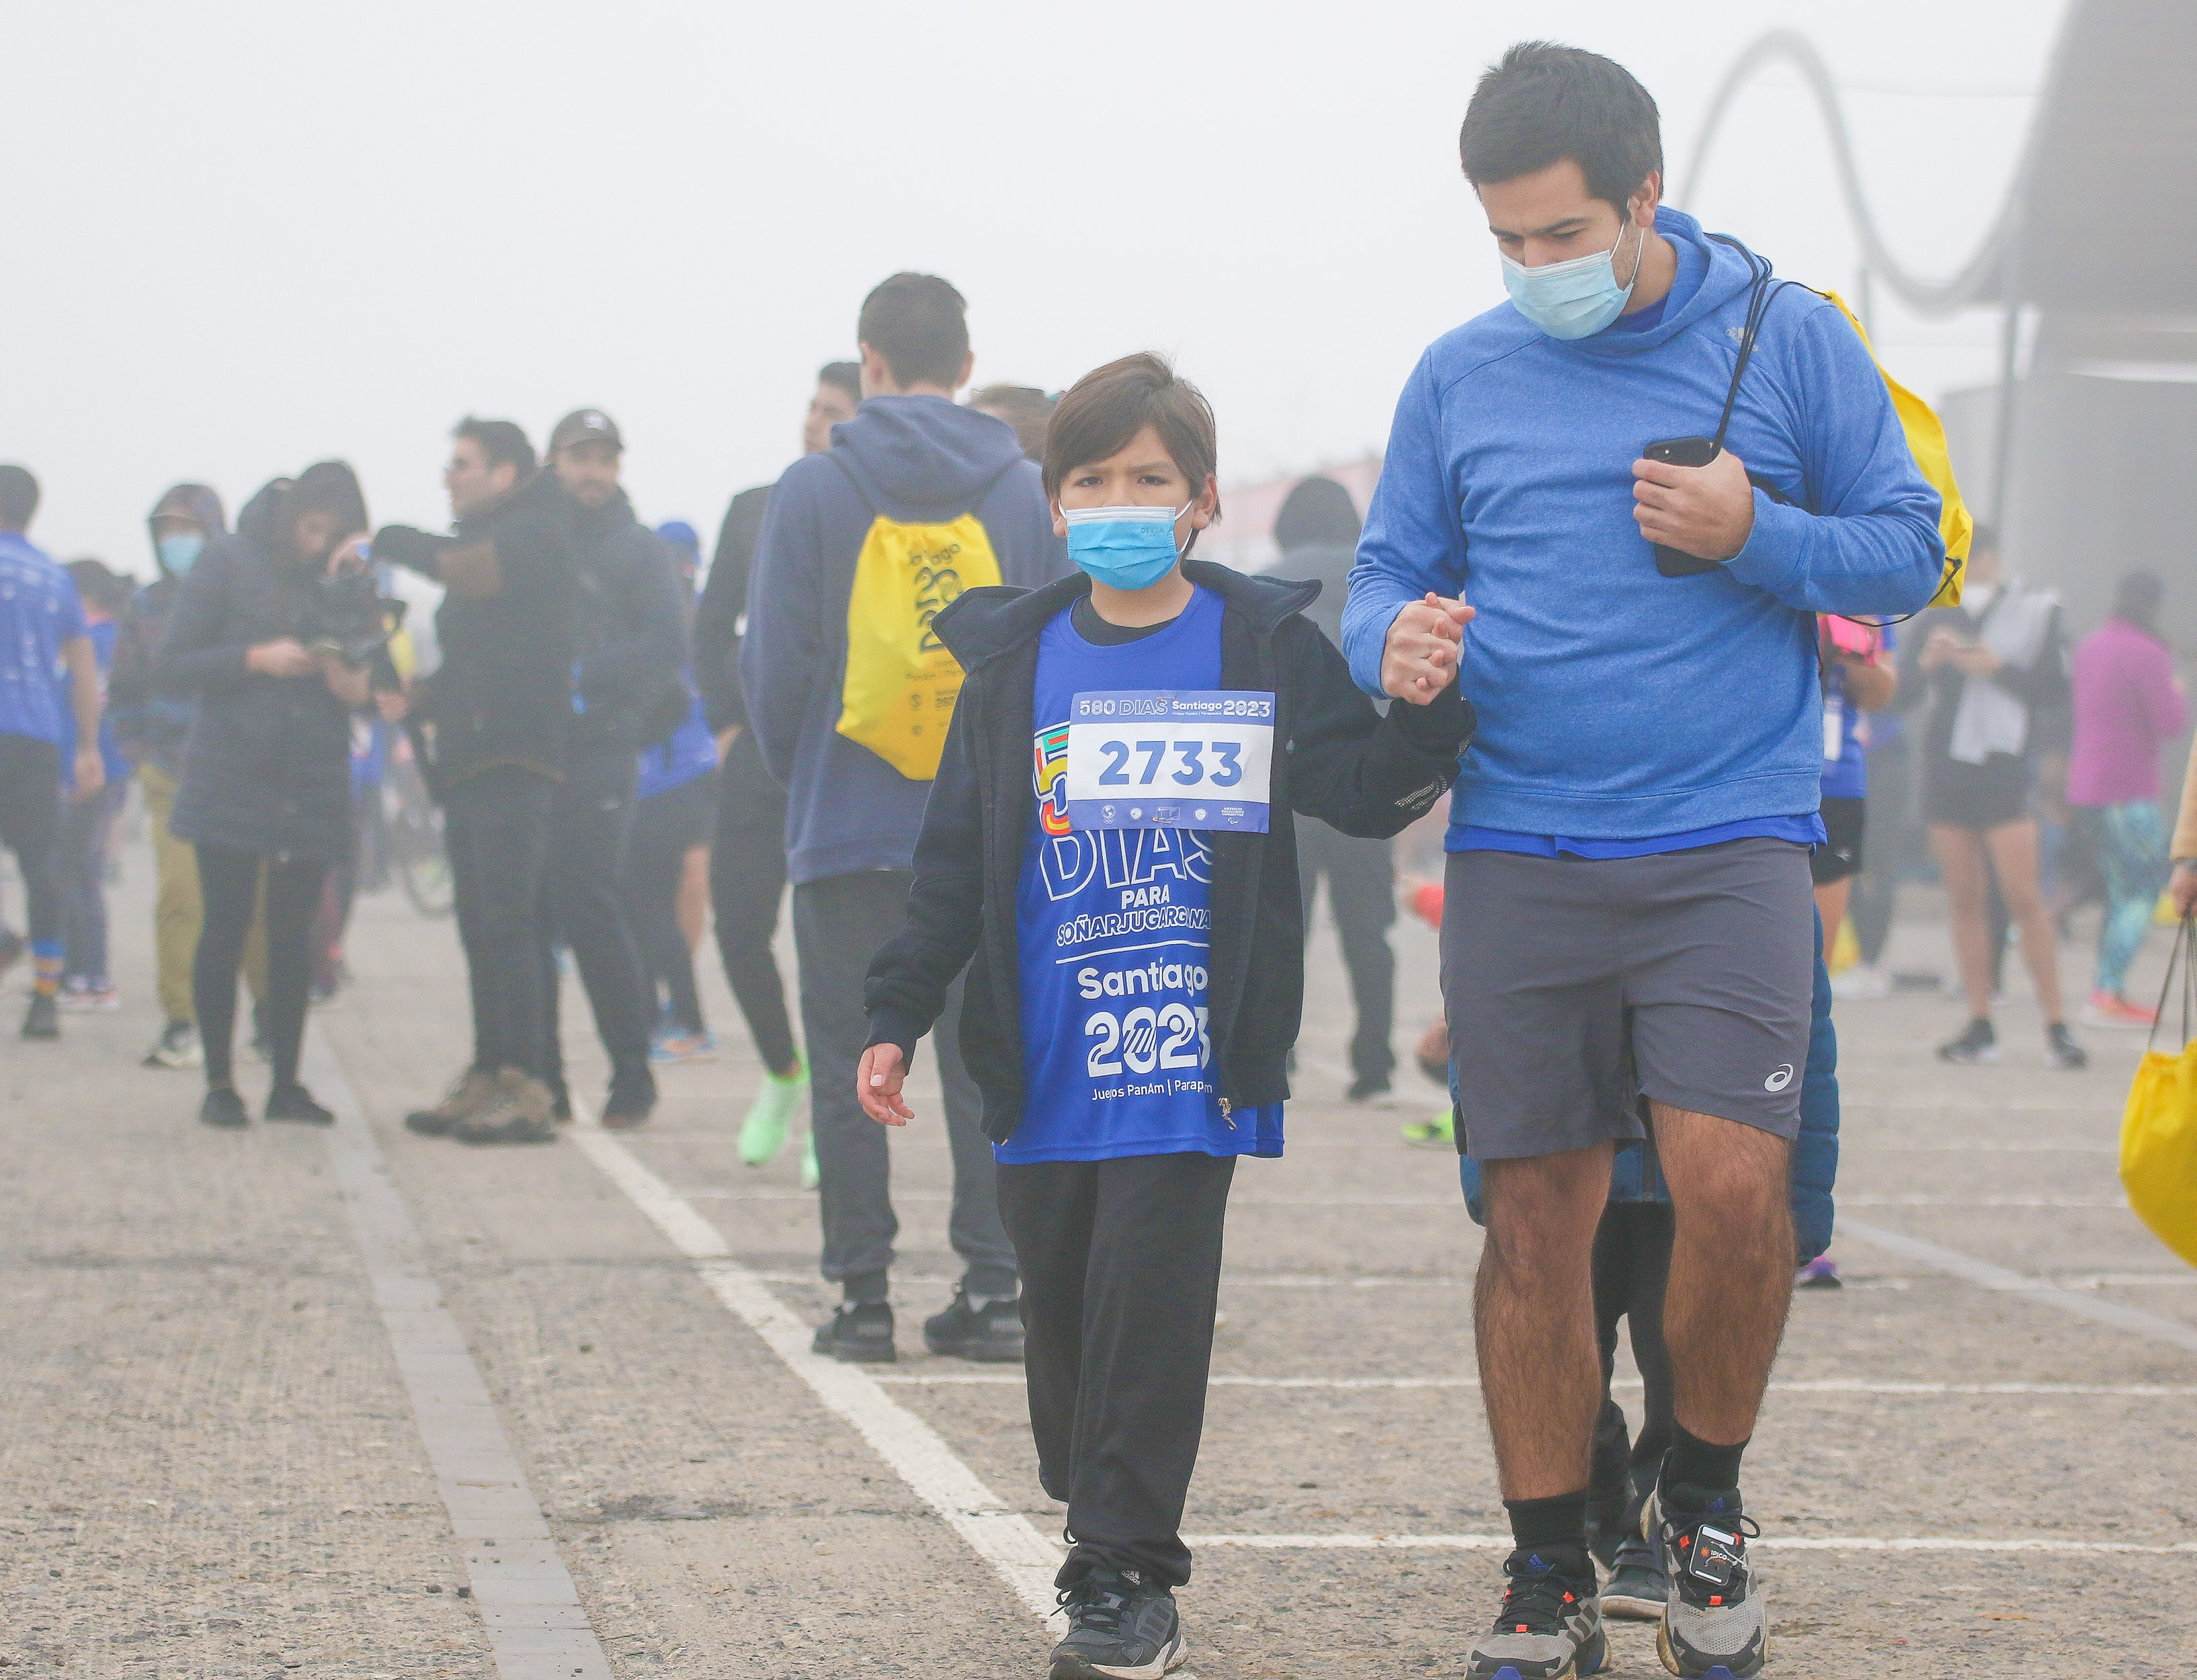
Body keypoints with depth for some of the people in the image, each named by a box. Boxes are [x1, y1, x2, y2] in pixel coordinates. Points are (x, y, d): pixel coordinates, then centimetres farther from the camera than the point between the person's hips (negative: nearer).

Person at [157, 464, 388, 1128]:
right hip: (231, 780, -2)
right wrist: (256, 658, -16)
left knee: (293, 934, 4)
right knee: (226, 928, -1)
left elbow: (374, 676, 10)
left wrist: (358, 683, -13)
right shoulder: (228, 562, -1)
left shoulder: (345, 577, 6)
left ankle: (286, 1084, 11)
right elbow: (171, 664, -4)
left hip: (313, 786, 2)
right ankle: (219, 1082, 7)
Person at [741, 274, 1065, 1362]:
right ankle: (994, 1287, 4)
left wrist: (793, 776, 15)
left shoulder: (814, 490, -3)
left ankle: (862, 1294, 3)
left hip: (849, 826, -2)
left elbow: (773, 662, -1)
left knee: (851, 1066, 4)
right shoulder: (1023, 493, 3)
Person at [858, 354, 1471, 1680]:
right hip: (1046, 1059, 4)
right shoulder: (1018, 662, 10)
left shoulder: (1265, 647, 2)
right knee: (1063, 1305, 10)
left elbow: (1367, 794, -1)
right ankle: (1101, 1533, 26)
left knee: (1148, 1300, -8)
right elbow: (958, 859, 12)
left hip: (1189, 1054, -4)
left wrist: (1431, 709, -20)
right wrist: (899, 1015, 9)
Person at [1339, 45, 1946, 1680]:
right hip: (1520, 855, 2)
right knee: (1537, 1220, 4)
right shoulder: (1461, 375, 10)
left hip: (1727, 841, -2)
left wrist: (1755, 535, -13)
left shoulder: (1784, 337, 3)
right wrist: (1395, 643, -8)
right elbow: (1390, 569, 15)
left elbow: (1910, 549, 6)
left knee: (1732, 1182, -17)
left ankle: (1706, 1500, 10)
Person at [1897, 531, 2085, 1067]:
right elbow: (1906, 694, 10)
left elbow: (2056, 691, -4)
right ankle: (1980, 1027, 6)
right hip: (1944, 766, 4)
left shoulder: (2035, 612, 2)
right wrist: (1927, 661, -9)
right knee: (1964, 898, 3)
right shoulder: (1935, 616, 13)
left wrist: (1998, 669, -15)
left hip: (2004, 766, -4)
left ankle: (2056, 1026, -10)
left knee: (2023, 897, -11)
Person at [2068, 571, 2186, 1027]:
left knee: (2121, 893, 15)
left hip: (2084, 787, 9)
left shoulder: (2089, 647, 13)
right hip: (2129, 791, -8)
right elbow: (2171, 723, -16)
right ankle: (2105, 996, -13)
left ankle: (2112, 993, 13)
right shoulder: (2148, 654, -14)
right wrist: (2178, 693, 4)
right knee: (2145, 892, -5)